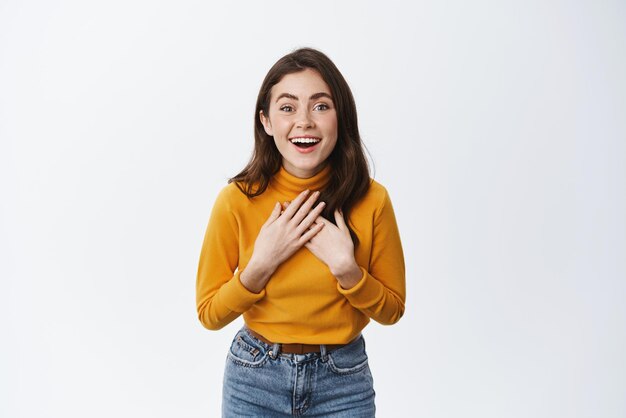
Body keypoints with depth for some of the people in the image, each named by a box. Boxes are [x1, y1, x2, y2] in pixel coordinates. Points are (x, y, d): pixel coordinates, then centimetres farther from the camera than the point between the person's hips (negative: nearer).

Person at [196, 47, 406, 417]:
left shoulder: (371, 199, -13)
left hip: (343, 382, 0)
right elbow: (210, 314, -6)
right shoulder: (237, 200, -14)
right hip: (255, 380, 0)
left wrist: (346, 268, -20)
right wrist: (261, 264, -21)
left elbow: (391, 310, -3)